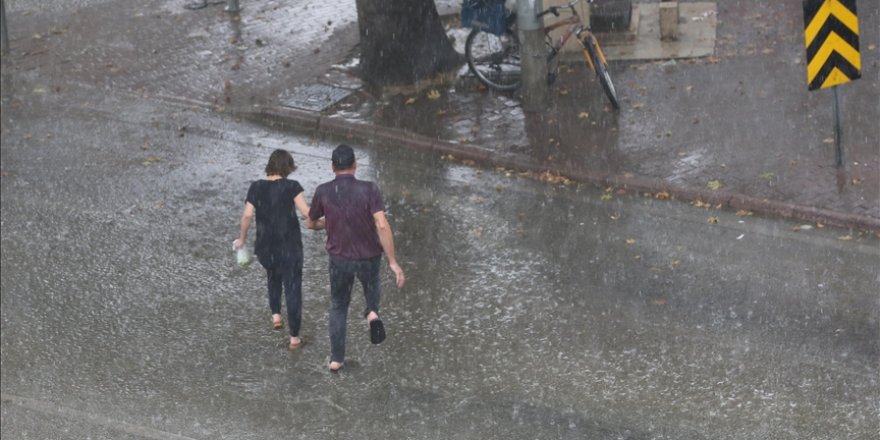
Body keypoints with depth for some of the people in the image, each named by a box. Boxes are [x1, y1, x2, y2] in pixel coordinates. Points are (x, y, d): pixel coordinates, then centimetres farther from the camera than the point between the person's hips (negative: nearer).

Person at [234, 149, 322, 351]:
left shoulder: (256, 187, -3)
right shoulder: (291, 186, -12)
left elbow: (247, 215, -5)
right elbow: (306, 212, -16)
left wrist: (241, 239, 9)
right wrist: (317, 223, 4)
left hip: (265, 246, 3)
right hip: (290, 245, -3)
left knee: (273, 275, 34)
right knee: (292, 287, 7)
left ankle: (275, 315, 26)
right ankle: (294, 338, 11)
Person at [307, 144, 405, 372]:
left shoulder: (323, 191, -11)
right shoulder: (369, 189, -19)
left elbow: (311, 222, 6)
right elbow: (383, 226, -27)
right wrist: (393, 262, -23)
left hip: (339, 258, 1)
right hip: (369, 257, -1)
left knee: (338, 306, 24)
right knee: (372, 283, 35)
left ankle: (336, 359, 22)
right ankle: (372, 313, 4)